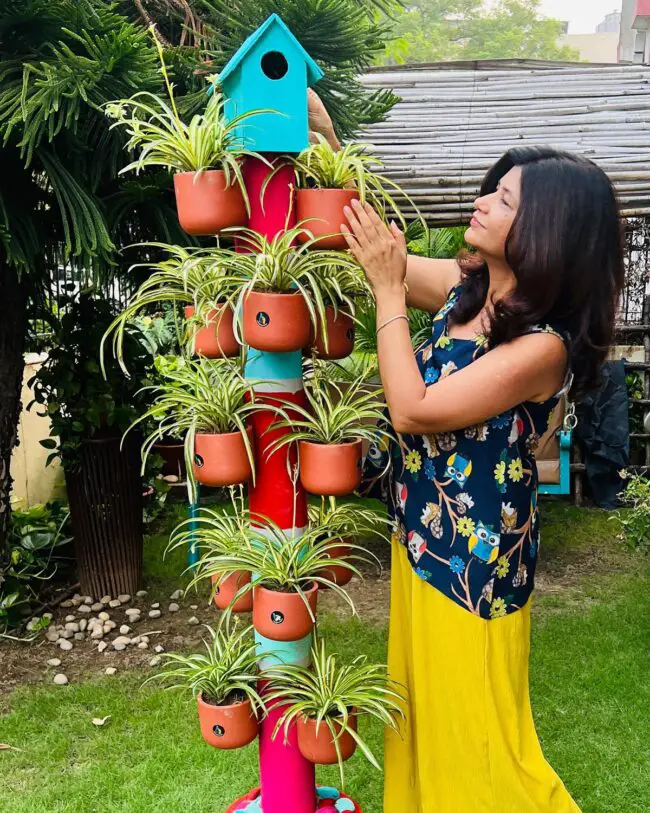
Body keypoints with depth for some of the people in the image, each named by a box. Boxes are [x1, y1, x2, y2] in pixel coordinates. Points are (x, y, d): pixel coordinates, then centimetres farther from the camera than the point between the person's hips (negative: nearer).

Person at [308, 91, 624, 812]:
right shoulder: (466, 289, -2)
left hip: (474, 558, -8)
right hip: (422, 540, 8)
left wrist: (387, 288, -20)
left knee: (471, 735, 13)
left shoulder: (544, 346, -24)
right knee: (422, 716, 25)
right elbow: (369, 242, 6)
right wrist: (321, 133, -2)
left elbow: (413, 410, -25)